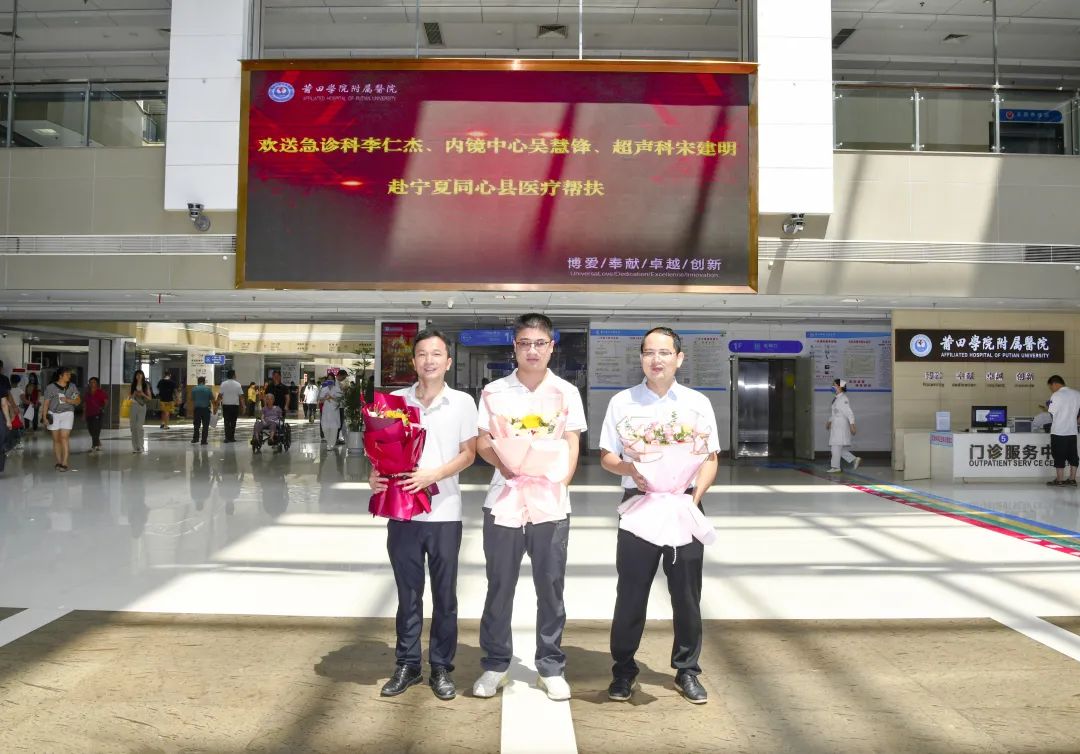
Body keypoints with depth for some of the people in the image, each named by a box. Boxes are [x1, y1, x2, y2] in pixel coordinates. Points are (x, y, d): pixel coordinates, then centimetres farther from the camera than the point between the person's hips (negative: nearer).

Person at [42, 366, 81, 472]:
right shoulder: (51, 387, -3)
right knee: (56, 439, 6)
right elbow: (46, 403, -1)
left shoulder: (72, 387, 4)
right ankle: (59, 462, 16)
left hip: (67, 414, 0)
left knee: (64, 437, -12)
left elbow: (78, 401, 7)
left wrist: (68, 400, -11)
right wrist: (44, 416, -8)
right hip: (54, 414, 0)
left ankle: (64, 463, -14)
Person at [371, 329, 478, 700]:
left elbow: (468, 453, -1)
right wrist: (377, 475, -11)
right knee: (408, 593, 12)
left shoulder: (462, 402, -1)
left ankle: (441, 668, 23)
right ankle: (407, 665, 26)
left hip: (445, 513, -1)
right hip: (403, 511, 1)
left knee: (444, 595, 8)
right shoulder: (396, 400, 4)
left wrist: (433, 475, -15)